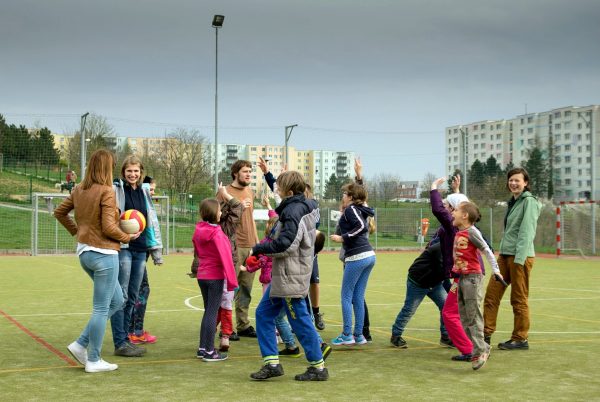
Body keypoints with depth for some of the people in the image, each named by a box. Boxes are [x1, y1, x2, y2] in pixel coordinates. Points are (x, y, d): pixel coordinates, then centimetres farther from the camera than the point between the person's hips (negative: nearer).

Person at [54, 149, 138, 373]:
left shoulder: (79, 190, 8)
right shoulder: (106, 192, -15)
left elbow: (59, 212, 20)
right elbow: (108, 227, -19)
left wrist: (76, 231, 22)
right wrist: (127, 237, -4)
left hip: (85, 252, 9)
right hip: (104, 253, -8)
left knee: (116, 301, 19)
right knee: (101, 308, 1)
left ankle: (81, 345, 15)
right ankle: (93, 361, 8)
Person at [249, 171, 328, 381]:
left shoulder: (293, 211, -18)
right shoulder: (307, 206, 11)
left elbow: (285, 244, -26)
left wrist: (257, 249, -13)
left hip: (290, 277, -11)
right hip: (283, 276, 11)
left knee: (300, 320, -2)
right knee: (264, 313, 11)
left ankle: (318, 367, 9)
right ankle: (272, 363, 13)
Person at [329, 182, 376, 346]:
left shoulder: (350, 209, -5)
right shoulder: (360, 210, 19)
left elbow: (361, 226, -19)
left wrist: (342, 238, -14)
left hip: (357, 257, -8)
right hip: (369, 255, 8)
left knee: (346, 296, -1)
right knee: (358, 297, 11)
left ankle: (347, 335, 0)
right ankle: (359, 335, 13)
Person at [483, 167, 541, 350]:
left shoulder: (529, 202, -8)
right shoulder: (513, 202, 19)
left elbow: (527, 232, -16)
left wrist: (519, 258, -22)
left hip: (520, 256, -8)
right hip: (504, 254, 8)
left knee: (519, 300, -1)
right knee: (491, 294, 5)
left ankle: (520, 339, 9)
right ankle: (486, 334, 10)